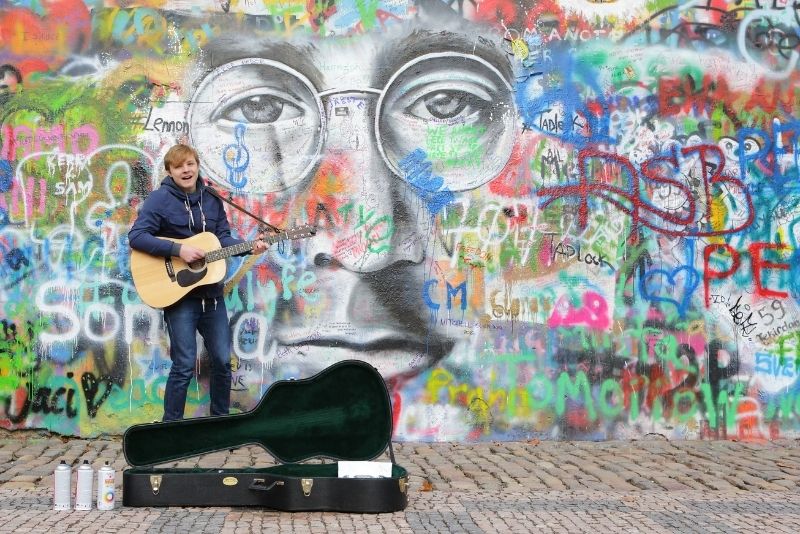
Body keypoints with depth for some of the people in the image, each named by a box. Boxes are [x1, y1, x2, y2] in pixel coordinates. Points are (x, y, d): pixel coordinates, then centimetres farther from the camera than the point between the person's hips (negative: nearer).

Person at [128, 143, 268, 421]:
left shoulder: (211, 199, 9)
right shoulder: (160, 199, -9)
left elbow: (223, 238, 9)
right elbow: (136, 236, -17)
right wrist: (178, 249, -24)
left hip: (211, 292, 6)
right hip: (178, 291, -6)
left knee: (222, 360, 10)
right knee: (184, 366, -6)